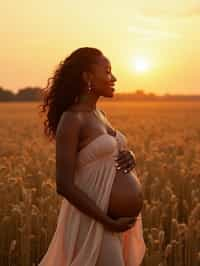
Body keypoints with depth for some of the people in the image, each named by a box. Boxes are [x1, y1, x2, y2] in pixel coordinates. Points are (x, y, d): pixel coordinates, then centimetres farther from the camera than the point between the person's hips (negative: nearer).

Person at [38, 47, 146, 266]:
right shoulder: (71, 119, -16)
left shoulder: (98, 114, 11)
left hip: (112, 214, 9)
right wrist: (109, 222, -18)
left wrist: (129, 157, -4)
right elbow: (64, 186, -20)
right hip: (93, 220, -9)